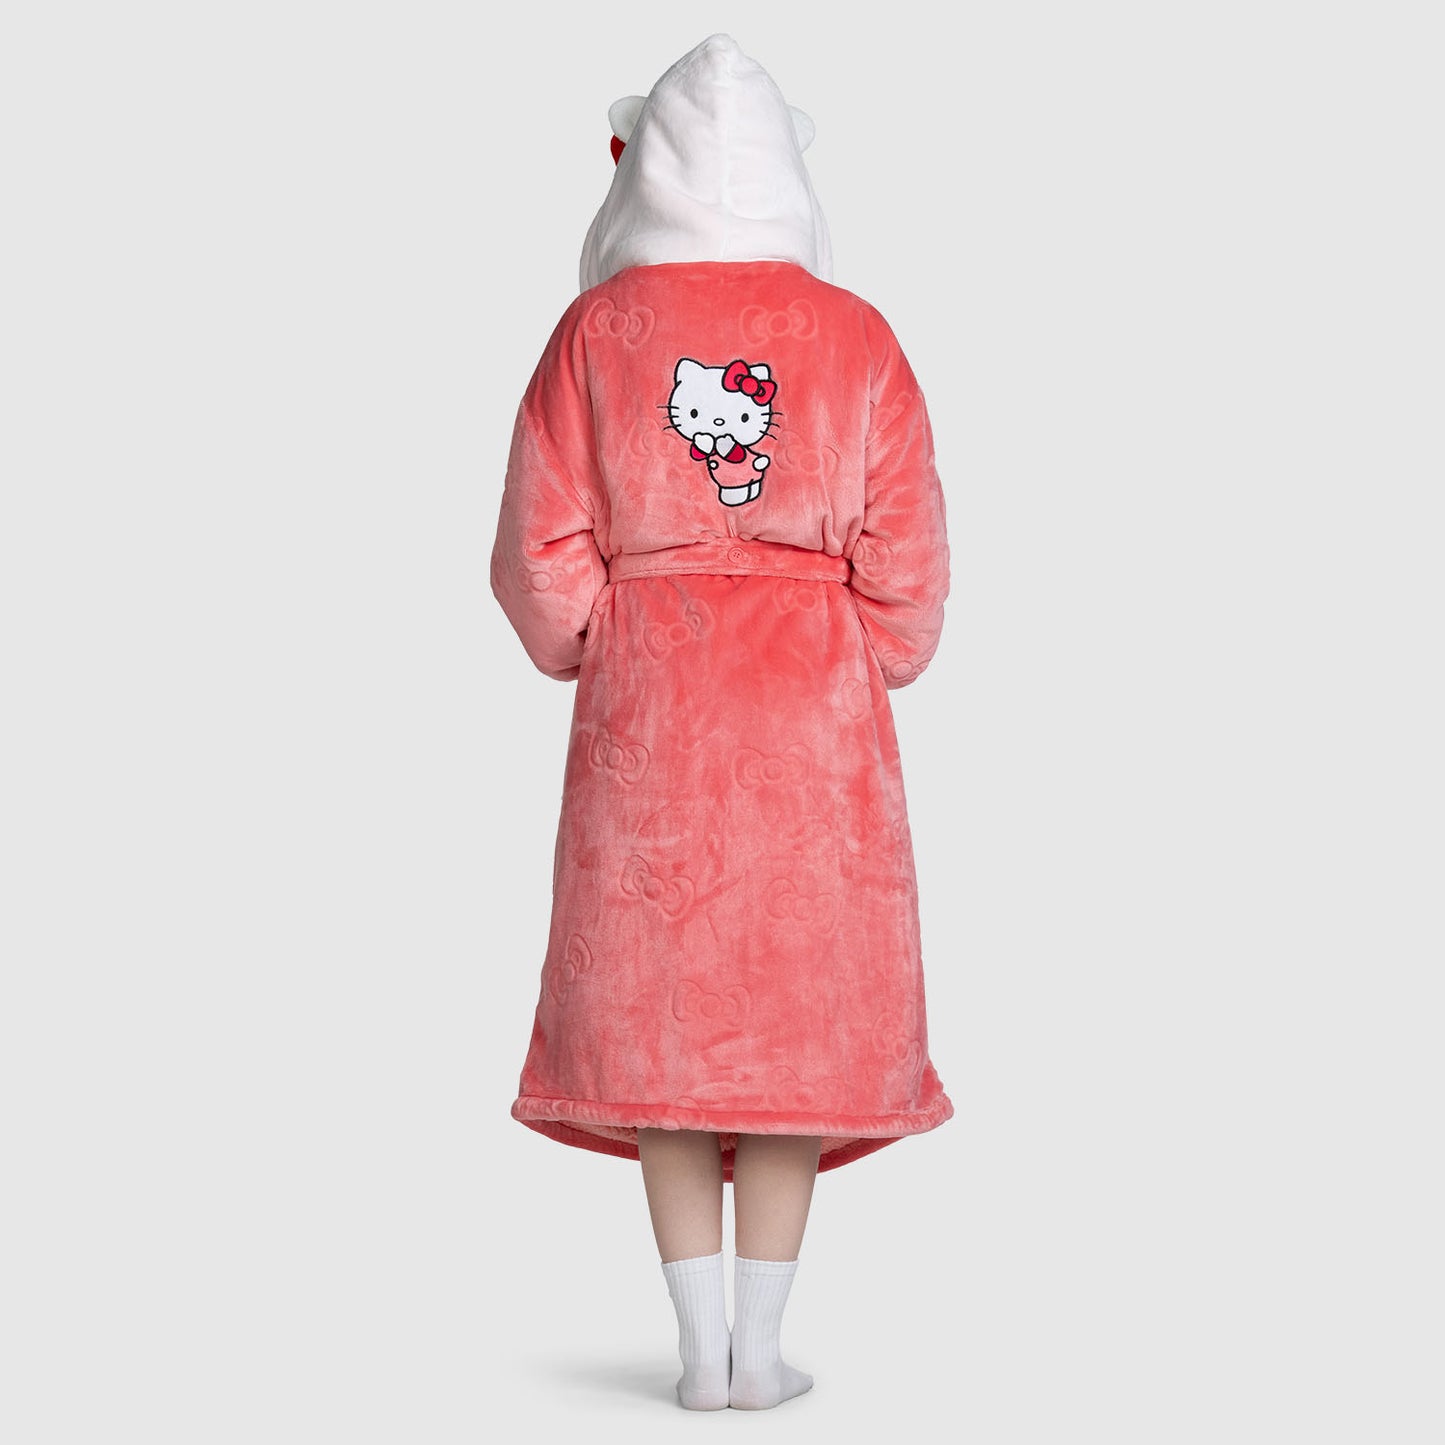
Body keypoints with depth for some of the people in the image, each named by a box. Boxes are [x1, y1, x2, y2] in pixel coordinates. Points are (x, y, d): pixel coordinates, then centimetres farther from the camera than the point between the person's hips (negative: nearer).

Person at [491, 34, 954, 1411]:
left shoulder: (597, 329, -1)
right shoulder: (857, 335, 0)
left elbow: (541, 550, -2)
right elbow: (905, 561, -1)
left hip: (645, 712, 0)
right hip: (817, 718, 0)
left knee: (656, 1007, 7)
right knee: (800, 1010, 7)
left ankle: (702, 1349, 9)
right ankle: (760, 1348, 11)